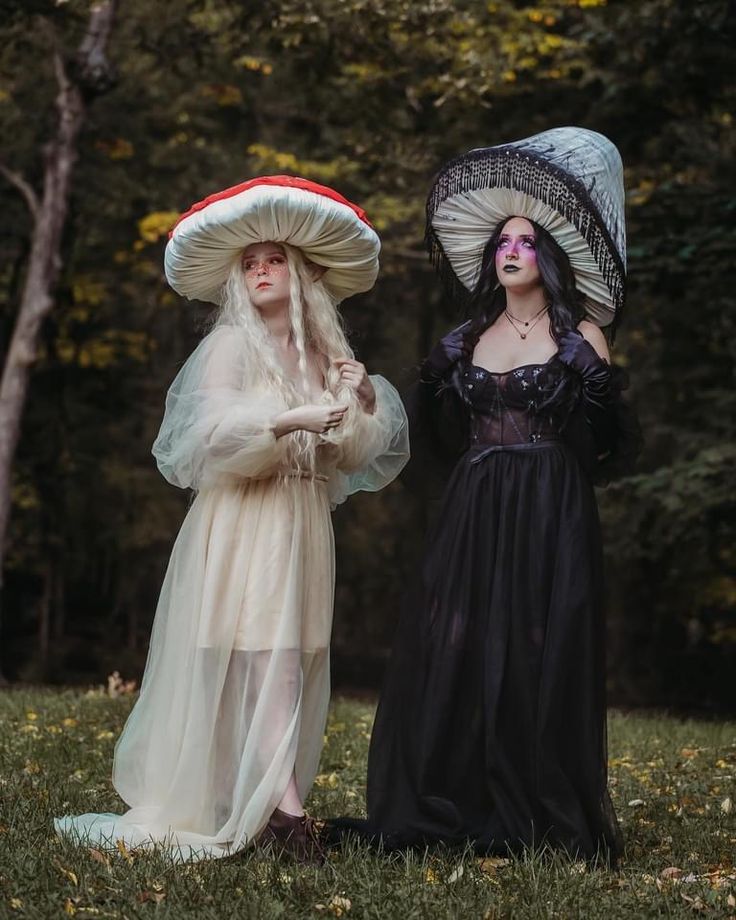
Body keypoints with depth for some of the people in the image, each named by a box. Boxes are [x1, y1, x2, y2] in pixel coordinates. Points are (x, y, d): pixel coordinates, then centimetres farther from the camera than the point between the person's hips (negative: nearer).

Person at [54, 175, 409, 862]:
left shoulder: (323, 352, 15)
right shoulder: (230, 344, -1)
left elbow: (348, 454, 13)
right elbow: (214, 431, -14)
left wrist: (362, 403, -4)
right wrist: (290, 420, -25)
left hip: (304, 523, 6)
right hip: (244, 522, -6)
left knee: (292, 669, 2)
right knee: (268, 664, -14)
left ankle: (260, 803, 8)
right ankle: (285, 810, -19)